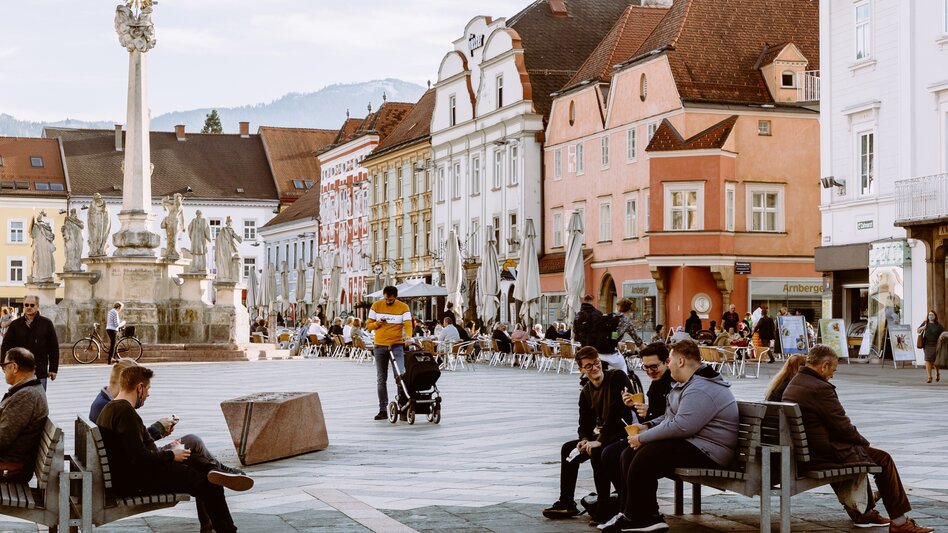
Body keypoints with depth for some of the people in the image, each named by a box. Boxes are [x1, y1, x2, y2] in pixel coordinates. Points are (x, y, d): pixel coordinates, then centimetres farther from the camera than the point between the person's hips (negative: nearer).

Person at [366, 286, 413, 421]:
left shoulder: (403, 307, -2)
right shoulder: (376, 306, 4)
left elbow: (408, 325, -13)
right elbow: (368, 325, 7)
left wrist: (408, 336, -33)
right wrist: (377, 323, -14)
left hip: (397, 345, -3)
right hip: (380, 346, 3)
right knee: (381, 379, 7)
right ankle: (382, 410, 14)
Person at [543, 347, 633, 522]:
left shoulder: (618, 377, -13)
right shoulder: (586, 392, 9)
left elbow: (617, 412, -23)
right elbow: (585, 424, 11)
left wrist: (599, 441, -25)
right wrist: (584, 440, -13)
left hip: (625, 432, -8)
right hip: (603, 435, 8)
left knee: (597, 452, -31)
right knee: (568, 448, 2)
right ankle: (566, 503, 3)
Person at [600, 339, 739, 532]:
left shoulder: (700, 390, -20)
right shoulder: (690, 384, 18)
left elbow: (682, 426, -29)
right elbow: (671, 416, 28)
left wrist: (643, 438, -20)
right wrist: (647, 426, 9)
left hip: (707, 452, -12)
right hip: (690, 443, 12)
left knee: (644, 457, -24)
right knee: (629, 455, 2)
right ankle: (632, 515, -3)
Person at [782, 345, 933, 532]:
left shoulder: (792, 385, 8)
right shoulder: (821, 389, -22)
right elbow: (843, 426, -17)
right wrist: (864, 442, 3)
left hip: (803, 450, 10)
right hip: (825, 452, -10)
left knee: (857, 449, 32)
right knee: (883, 459, 3)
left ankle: (863, 512, 37)